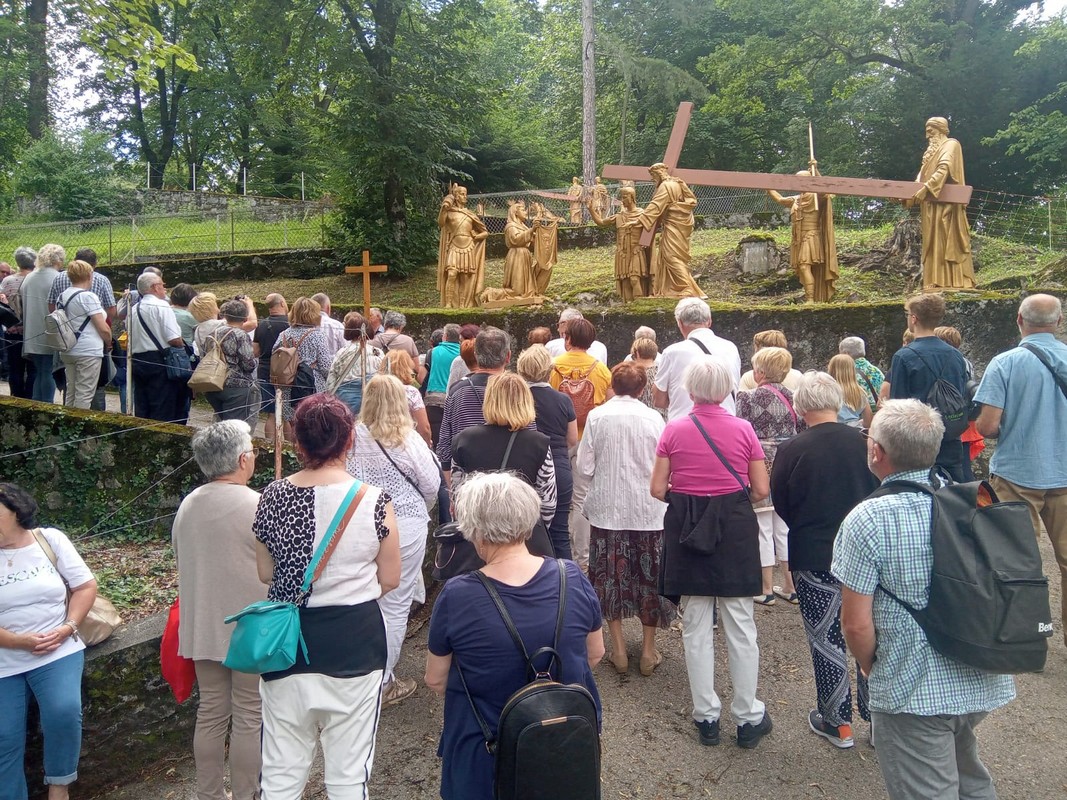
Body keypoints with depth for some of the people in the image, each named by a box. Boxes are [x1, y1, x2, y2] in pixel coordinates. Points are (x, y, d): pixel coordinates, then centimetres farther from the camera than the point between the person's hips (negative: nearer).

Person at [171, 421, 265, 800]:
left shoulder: (188, 505, 3)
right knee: (248, 716, 7)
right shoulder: (256, 506, -18)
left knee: (211, 712, 17)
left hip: (202, 626, 6)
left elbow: (183, 561, 13)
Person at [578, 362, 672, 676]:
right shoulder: (653, 418, -8)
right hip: (648, 509, 0)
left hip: (607, 509, 0)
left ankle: (618, 647, 18)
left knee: (610, 573, 12)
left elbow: (585, 467, -5)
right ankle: (648, 649, 20)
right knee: (648, 575, 12)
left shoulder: (597, 416, -7)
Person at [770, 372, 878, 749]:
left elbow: (780, 505, -3)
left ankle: (837, 723, 22)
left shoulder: (791, 450, -15)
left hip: (814, 559, -3)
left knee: (826, 640, 10)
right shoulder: (863, 443, -8)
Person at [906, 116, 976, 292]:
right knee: (933, 243, 3)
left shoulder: (951, 145, -2)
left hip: (946, 203, -8)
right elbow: (923, 174, 20)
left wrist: (926, 188, -30)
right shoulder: (931, 149, 23)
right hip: (931, 205, 8)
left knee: (948, 241, -10)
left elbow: (943, 169, -18)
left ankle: (953, 282, -11)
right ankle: (937, 283, 2)